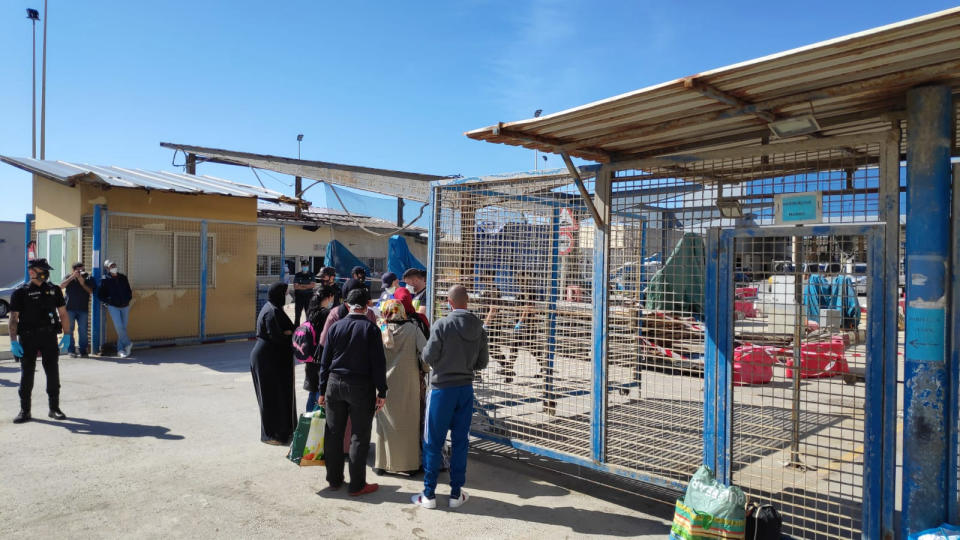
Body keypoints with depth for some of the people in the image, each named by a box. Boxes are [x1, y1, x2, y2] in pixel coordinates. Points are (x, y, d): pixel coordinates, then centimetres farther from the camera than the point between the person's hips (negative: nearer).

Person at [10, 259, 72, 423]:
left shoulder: (54, 290, 8)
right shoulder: (20, 292, 0)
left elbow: (63, 313, 9)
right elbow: (13, 318, -3)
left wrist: (67, 335, 2)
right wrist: (13, 341, -11)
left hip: (49, 337, 2)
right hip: (27, 338, -2)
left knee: (53, 373, 4)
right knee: (26, 375, 4)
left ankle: (54, 408, 14)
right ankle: (25, 410, 15)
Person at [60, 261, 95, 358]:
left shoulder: (87, 278, 7)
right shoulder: (69, 278, 7)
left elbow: (91, 291, -1)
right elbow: (61, 286, -10)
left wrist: (83, 283, -14)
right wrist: (72, 276, -15)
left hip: (83, 309, 0)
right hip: (70, 308, 0)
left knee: (83, 331, 0)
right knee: (69, 330, 1)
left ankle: (83, 351, 6)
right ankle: (72, 350, 7)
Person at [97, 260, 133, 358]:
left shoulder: (123, 278, 9)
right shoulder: (105, 280, -1)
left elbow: (129, 291, 19)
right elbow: (100, 295, 2)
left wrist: (128, 299, 4)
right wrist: (109, 300, -10)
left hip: (125, 306, 3)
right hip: (113, 307, -3)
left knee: (123, 327, 5)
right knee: (119, 326, -16)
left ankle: (121, 349, 14)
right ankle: (128, 343, 1)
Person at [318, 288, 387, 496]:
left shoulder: (336, 327, 4)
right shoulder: (371, 328, -7)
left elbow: (325, 361, 6)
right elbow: (378, 362, -9)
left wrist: (322, 390, 13)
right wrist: (382, 392, -4)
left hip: (335, 384, 4)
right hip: (361, 387, -4)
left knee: (333, 433, 14)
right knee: (359, 436, 4)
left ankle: (334, 479, 25)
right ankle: (357, 485, 9)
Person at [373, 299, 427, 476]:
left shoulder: (380, 331, -3)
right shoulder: (412, 329, -6)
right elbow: (426, 351, -13)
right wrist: (423, 370, 4)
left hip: (385, 382, 1)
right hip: (409, 384, 0)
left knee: (385, 422, 12)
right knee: (409, 423, 9)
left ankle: (382, 464, 18)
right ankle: (411, 464, 16)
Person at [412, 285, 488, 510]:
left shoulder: (442, 325, -15)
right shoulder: (479, 327, -1)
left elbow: (428, 357, -11)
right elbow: (482, 362, 5)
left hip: (442, 388, -4)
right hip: (466, 388, 4)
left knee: (433, 442, 6)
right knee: (460, 442, 12)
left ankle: (429, 494, 13)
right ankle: (456, 493, 19)